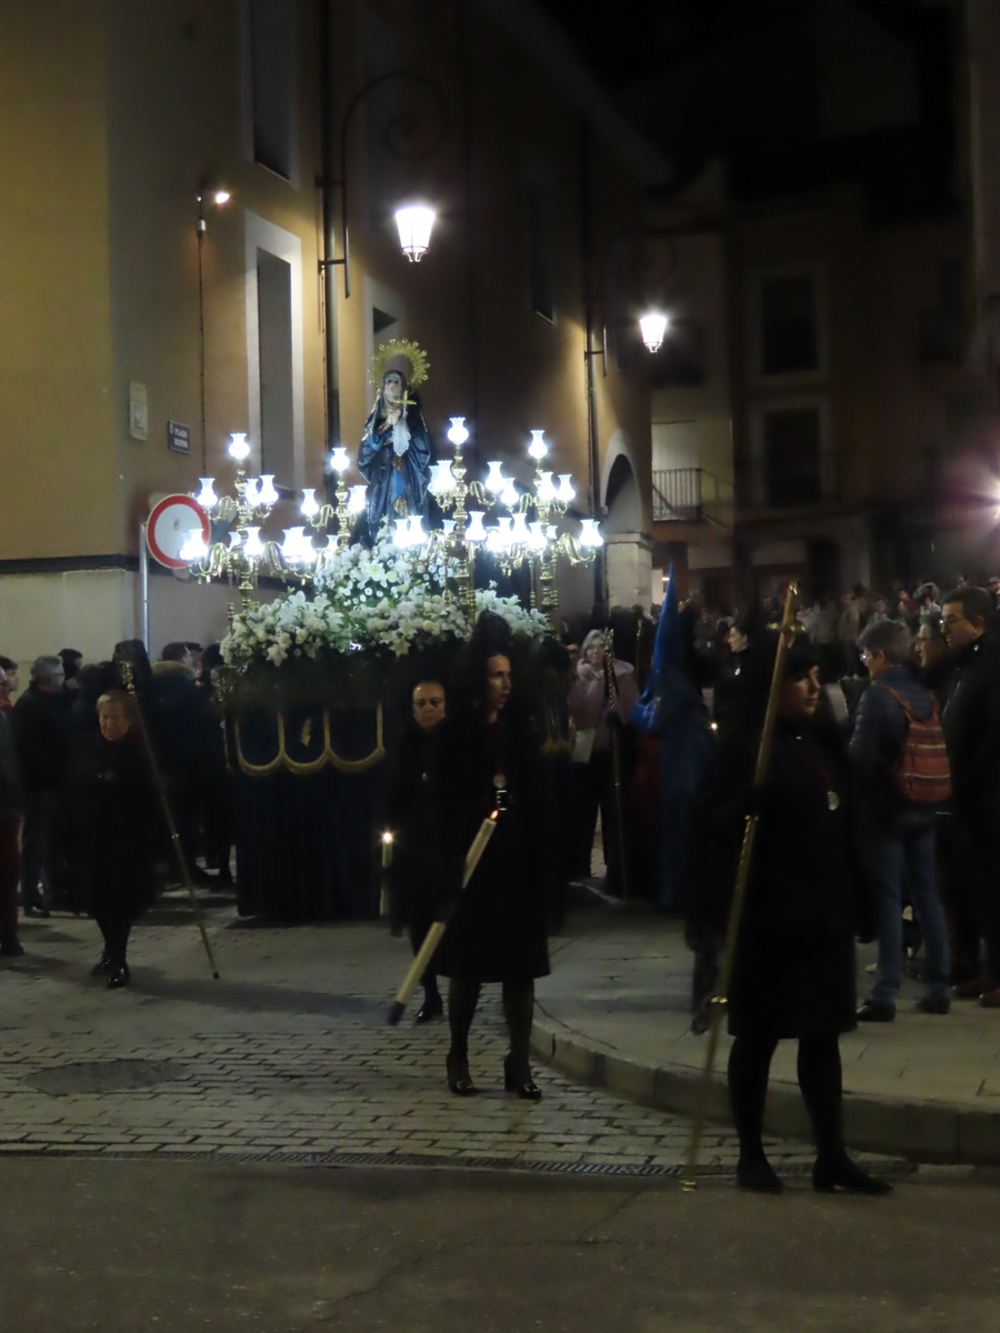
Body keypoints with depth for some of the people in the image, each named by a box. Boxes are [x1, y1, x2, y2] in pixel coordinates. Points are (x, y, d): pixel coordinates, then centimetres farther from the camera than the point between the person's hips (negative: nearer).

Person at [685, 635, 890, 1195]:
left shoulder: (826, 743, 10)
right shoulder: (750, 747, -11)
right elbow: (713, 823, -17)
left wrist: (854, 901, 15)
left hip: (825, 913, 7)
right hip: (770, 917, -6)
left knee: (823, 1035, 9)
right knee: (759, 1035, 4)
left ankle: (833, 1157, 14)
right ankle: (752, 1153, 16)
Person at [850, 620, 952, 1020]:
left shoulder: (878, 696, -14)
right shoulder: (925, 693, 6)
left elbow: (860, 755, -18)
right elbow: (940, 746, 9)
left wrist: (853, 791, -1)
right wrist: (932, 796, 15)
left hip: (886, 806, -6)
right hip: (923, 806, 6)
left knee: (888, 899, -4)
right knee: (927, 895, 11)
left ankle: (885, 995, -3)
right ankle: (939, 988, 15)